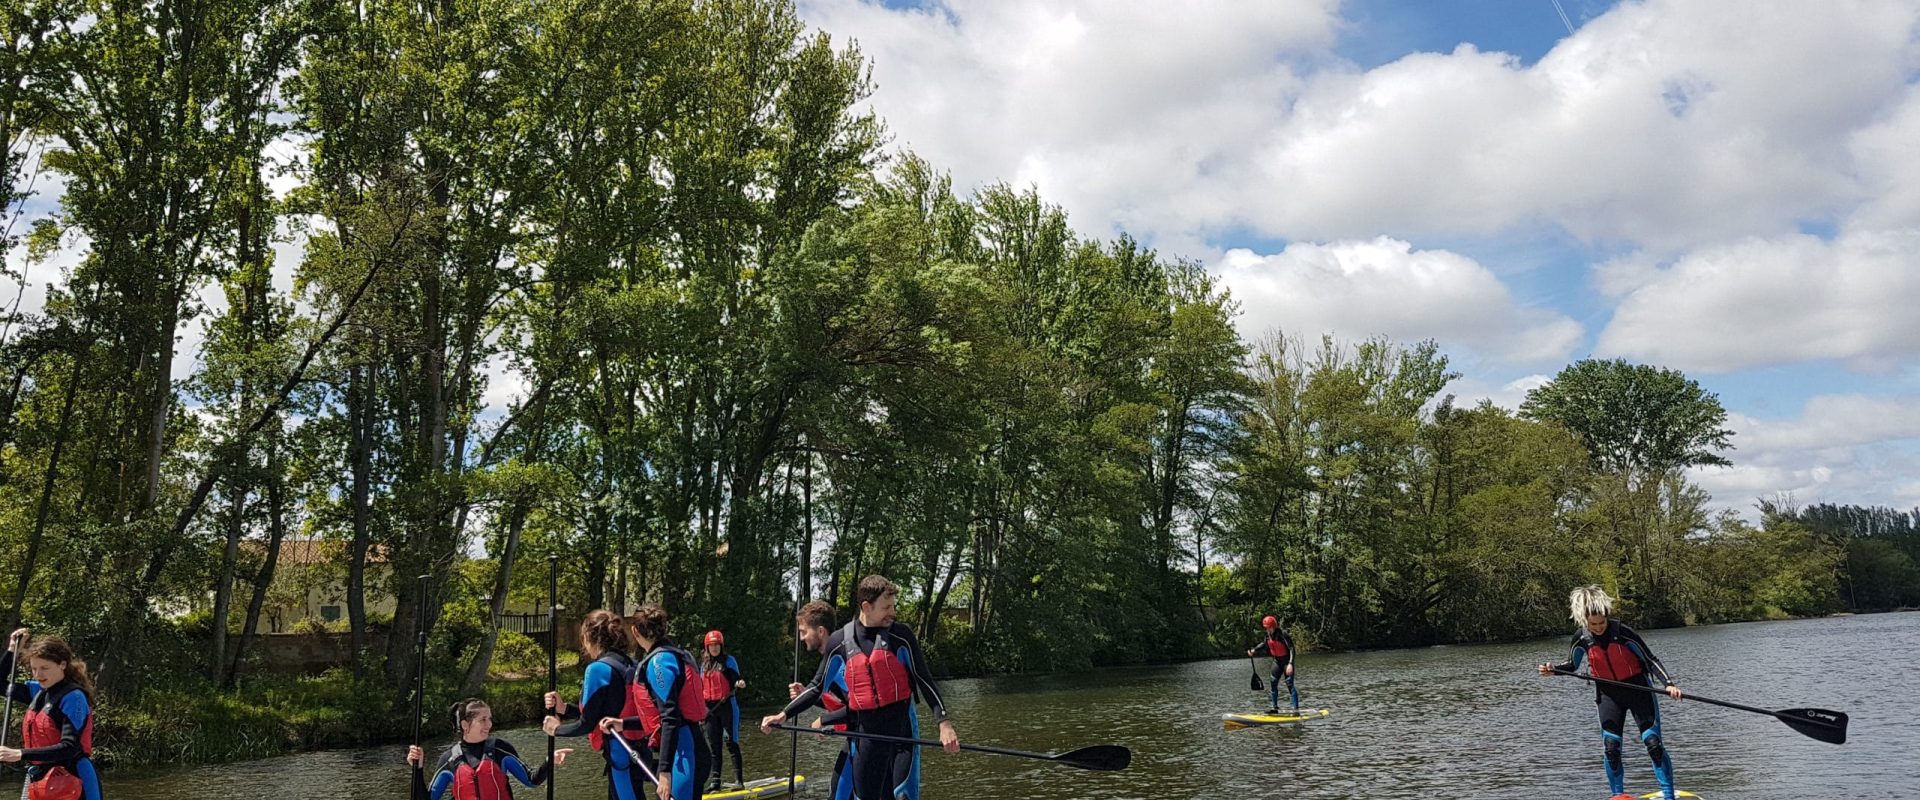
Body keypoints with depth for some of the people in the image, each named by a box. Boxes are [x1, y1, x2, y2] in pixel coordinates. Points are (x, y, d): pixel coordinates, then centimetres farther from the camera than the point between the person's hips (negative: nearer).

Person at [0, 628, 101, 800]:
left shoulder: (73, 697, -14)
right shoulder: (40, 691, 9)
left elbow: (69, 747, -22)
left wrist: (20, 754, -28)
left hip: (68, 784, -8)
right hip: (39, 780, 8)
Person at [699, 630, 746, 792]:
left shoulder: (729, 661, -2)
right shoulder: (703, 664, 13)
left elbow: (735, 682, -6)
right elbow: (701, 687, 19)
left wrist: (740, 684, -27)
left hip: (727, 705, -5)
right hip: (710, 708, 5)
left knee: (731, 742, -7)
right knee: (713, 745, 7)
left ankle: (739, 780, -6)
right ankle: (715, 780, 13)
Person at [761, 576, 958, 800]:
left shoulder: (901, 635, -3)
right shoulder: (840, 641, 3)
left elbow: (924, 680, -1)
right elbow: (818, 687, 13)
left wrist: (944, 722, -10)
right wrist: (783, 715, 6)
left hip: (902, 727, -2)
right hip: (865, 731, 3)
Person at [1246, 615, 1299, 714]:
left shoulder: (1282, 633, -24)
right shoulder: (1268, 634, -1)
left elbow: (1291, 648, -26)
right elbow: (1264, 643, 20)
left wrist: (1290, 664, -32)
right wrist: (1253, 650, 9)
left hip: (1287, 661, -8)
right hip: (1277, 661, 8)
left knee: (1290, 684, -12)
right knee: (1273, 683, 9)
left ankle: (1296, 709, -10)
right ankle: (1274, 707, 20)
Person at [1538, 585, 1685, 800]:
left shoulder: (1624, 633, -19)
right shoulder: (1581, 640, -9)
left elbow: (1651, 660, -12)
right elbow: (1572, 665, 9)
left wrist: (1668, 684, -24)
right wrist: (1554, 669, -9)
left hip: (1638, 689, -2)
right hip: (1609, 695, 2)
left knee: (1653, 743, -8)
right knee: (1610, 747, -5)